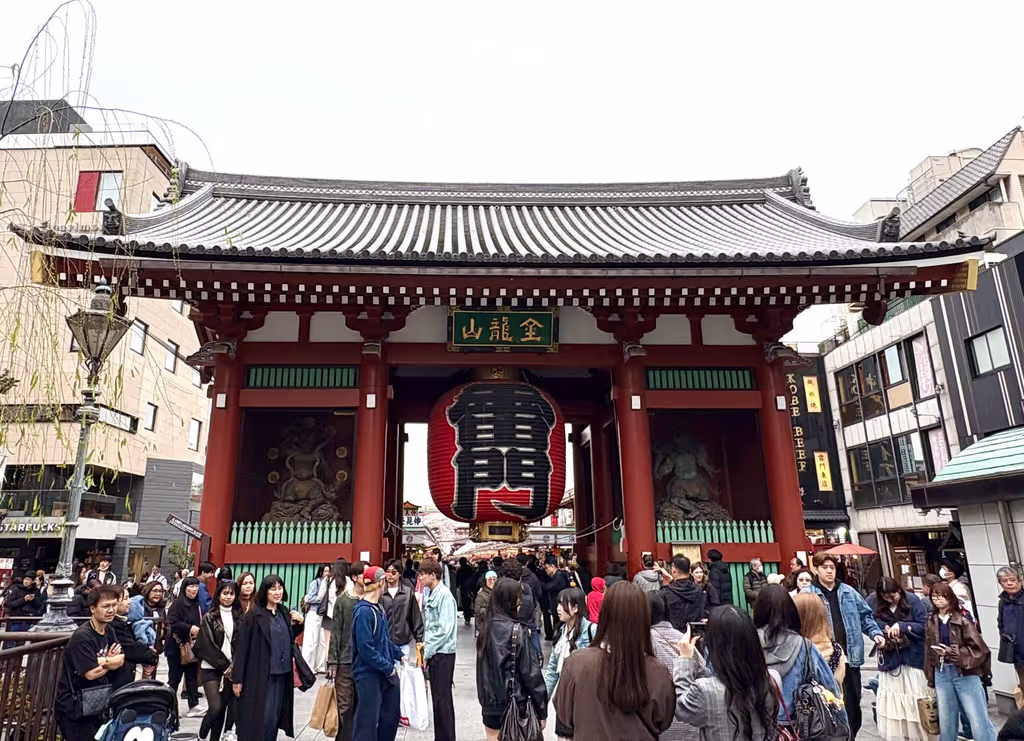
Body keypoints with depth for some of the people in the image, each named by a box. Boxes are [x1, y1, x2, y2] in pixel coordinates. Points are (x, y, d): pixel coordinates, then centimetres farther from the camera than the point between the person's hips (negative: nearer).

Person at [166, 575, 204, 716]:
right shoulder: (177, 603, -10)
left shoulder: (197, 605, 11)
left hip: (192, 646, 6)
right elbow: (172, 623, -20)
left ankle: (193, 705, 10)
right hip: (177, 646, -6)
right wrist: (190, 628, -27)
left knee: (192, 675, 7)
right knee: (175, 677, 4)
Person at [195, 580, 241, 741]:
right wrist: (224, 666, -10)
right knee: (216, 707, -8)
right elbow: (206, 646, -7)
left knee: (223, 708, 3)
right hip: (211, 669, -3)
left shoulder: (239, 617, 5)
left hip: (231, 669, 3)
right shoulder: (209, 617, -2)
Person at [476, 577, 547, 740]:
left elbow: (482, 668, 9)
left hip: (490, 705, 5)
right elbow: (531, 673, -13)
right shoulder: (516, 630, -16)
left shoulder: (485, 628, 1)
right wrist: (542, 710, -6)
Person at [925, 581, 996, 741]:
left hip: (966, 673, -5)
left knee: (978, 720, 0)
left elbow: (978, 648, -12)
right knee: (946, 719, 15)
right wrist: (931, 679, 9)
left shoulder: (962, 619, -10)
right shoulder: (931, 621, 4)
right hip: (942, 674, 5)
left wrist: (950, 652, -19)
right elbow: (929, 651, 9)